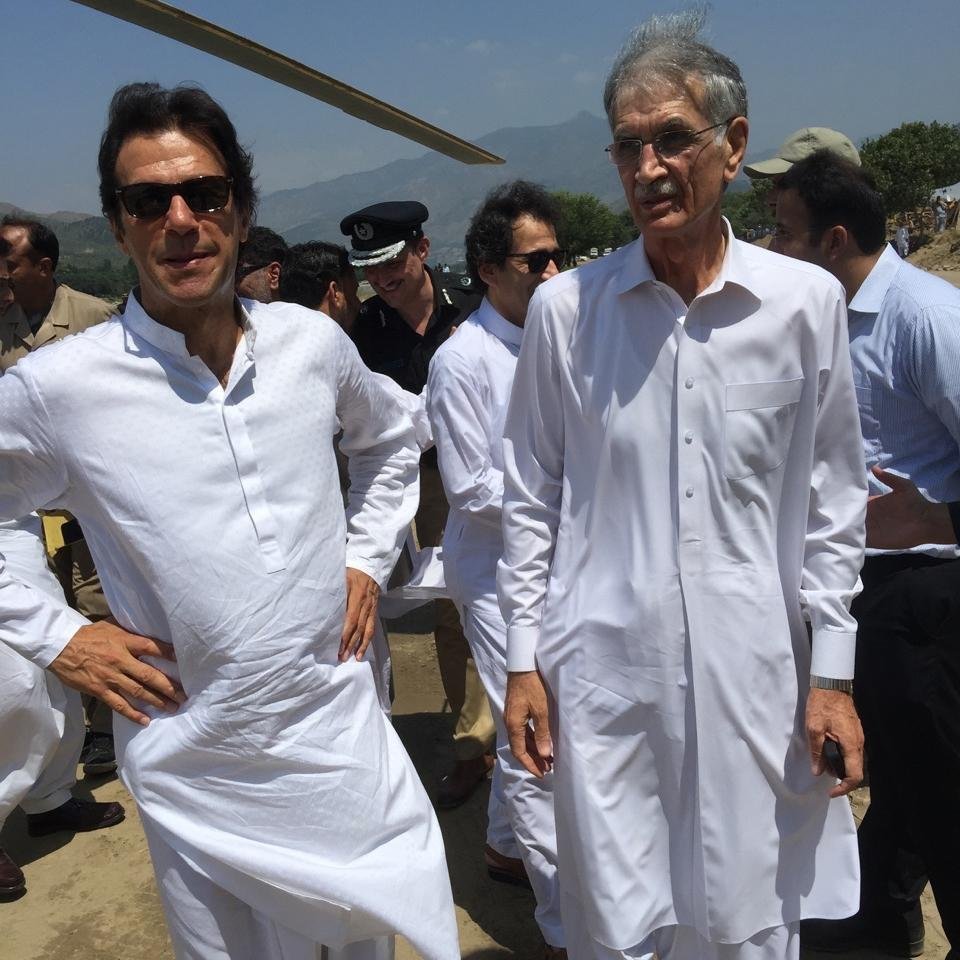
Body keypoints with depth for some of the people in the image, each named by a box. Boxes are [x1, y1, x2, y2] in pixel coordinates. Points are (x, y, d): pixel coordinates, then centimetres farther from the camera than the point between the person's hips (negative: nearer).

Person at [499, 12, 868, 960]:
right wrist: (523, 660, 3)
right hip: (603, 674, 0)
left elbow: (833, 501, 4)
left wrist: (832, 673, 3)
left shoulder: (806, 300, -2)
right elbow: (530, 497, 4)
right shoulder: (565, 306, -3)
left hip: (756, 677, 1)